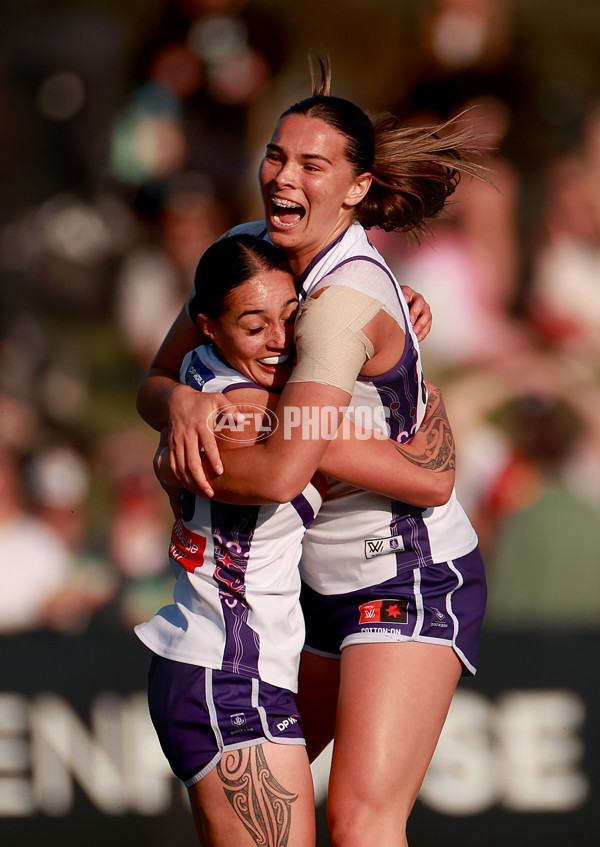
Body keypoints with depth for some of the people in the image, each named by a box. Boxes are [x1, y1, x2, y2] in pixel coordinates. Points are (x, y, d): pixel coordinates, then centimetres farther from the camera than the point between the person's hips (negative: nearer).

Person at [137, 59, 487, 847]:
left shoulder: (346, 299, -23)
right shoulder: (249, 249, 3)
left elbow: (283, 472, -31)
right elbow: (154, 382, 6)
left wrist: (185, 468, -11)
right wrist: (180, 402, -18)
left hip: (413, 582, -10)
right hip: (326, 588, 10)